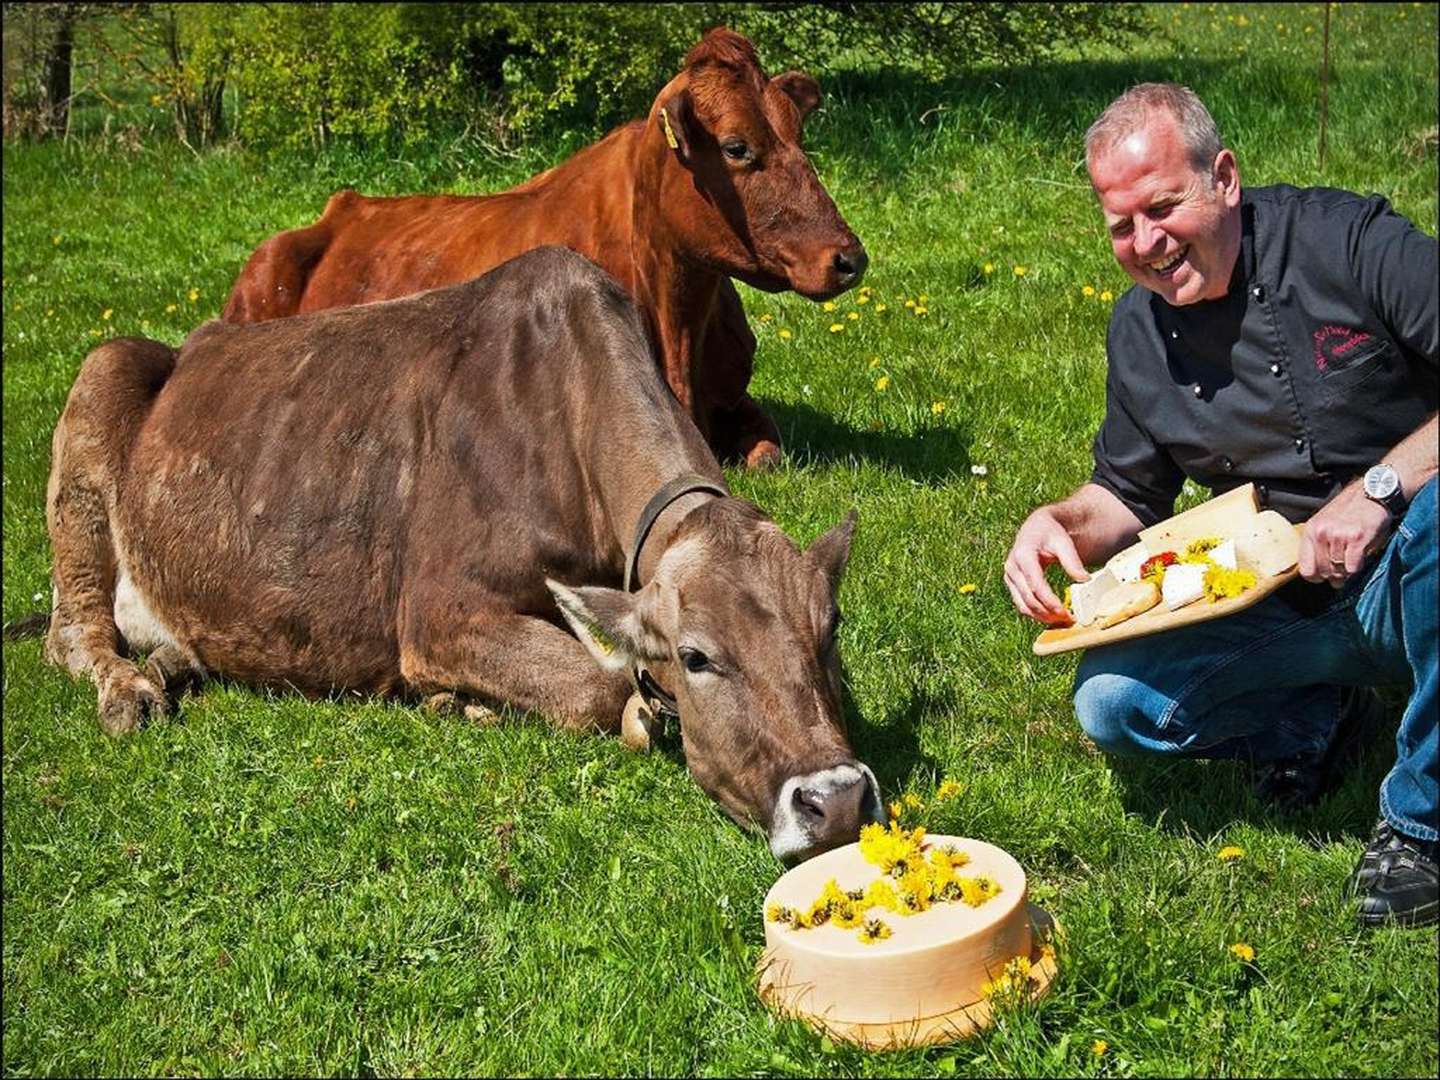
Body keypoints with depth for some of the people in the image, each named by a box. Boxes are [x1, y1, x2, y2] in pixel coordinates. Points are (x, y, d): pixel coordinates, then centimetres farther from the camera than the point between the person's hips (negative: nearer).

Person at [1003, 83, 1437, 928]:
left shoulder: (1344, 241, -13)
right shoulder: (1139, 333, 4)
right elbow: (1128, 493, 16)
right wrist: (1061, 524, -6)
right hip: (1286, 603, 4)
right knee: (1113, 699, -20)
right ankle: (1316, 723, 11)